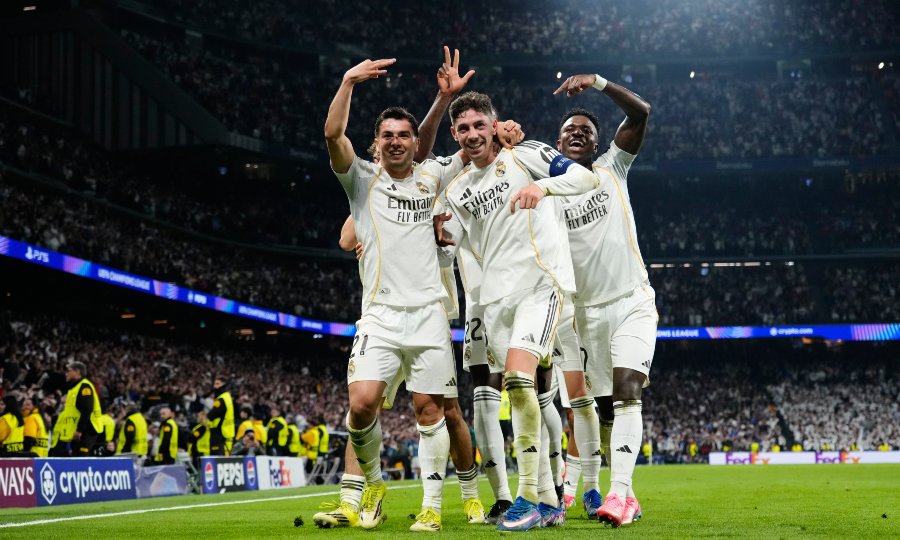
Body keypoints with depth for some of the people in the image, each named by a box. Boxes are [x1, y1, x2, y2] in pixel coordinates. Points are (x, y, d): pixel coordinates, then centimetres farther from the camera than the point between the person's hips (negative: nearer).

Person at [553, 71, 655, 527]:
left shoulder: (611, 168, 4)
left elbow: (641, 112, -8)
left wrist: (597, 82, -19)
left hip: (632, 303, -2)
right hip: (588, 313, 3)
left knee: (626, 392, -19)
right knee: (606, 406, 4)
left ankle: (619, 493, -28)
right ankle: (626, 498, 12)